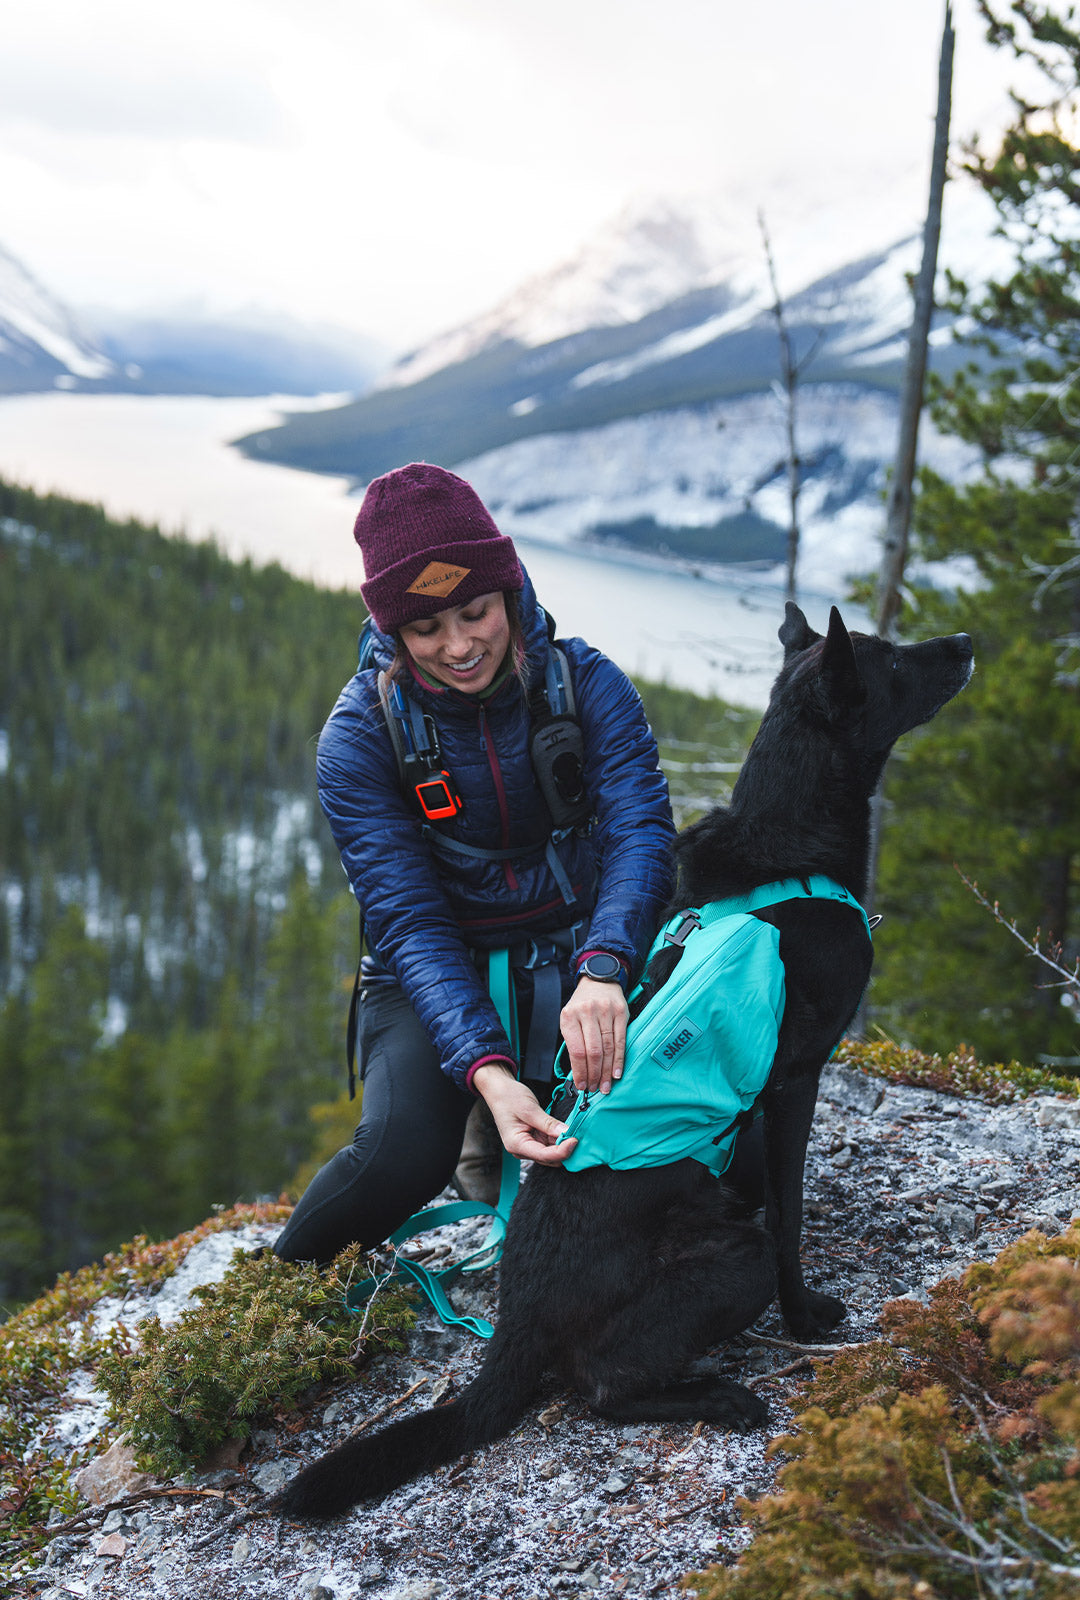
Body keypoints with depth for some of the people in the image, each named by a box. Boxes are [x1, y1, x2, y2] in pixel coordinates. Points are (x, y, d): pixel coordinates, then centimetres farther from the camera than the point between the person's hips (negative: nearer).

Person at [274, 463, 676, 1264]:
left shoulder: (589, 683, -9)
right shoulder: (359, 737, -13)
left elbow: (641, 828, -23)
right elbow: (410, 922, -20)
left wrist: (601, 970, -45)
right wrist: (485, 1070, -37)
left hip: (576, 957, 2)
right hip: (438, 976, -2)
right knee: (403, 1152, -30)